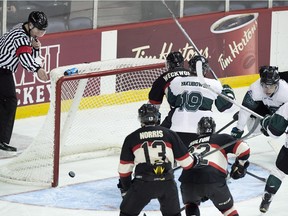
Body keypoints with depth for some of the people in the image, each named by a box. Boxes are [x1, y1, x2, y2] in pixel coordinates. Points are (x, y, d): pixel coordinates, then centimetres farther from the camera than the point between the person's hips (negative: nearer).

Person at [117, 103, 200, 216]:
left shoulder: (131, 138, 6)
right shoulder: (169, 134, 7)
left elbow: (124, 168, 7)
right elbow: (185, 160, 9)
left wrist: (125, 186, 22)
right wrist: (194, 160, 31)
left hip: (143, 183, -1)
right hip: (167, 183, 2)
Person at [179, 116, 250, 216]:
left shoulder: (191, 145, 33)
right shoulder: (221, 139, 21)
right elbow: (243, 148, 8)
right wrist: (239, 166, 27)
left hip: (187, 181, 2)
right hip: (213, 181, -2)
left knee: (191, 204, 35)